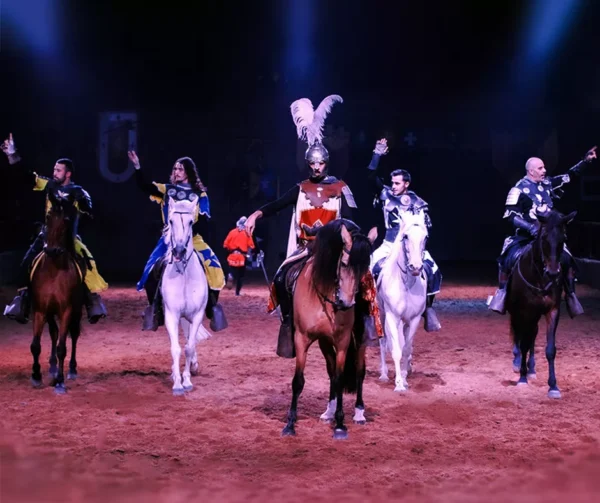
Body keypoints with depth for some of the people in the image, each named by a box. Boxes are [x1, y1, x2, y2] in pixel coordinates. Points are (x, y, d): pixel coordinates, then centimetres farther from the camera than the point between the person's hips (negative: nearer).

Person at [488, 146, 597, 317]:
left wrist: (586, 160, 8)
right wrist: (530, 227, -26)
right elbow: (510, 215, -14)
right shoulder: (520, 189, -10)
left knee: (566, 259, -9)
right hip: (525, 236, -5)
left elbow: (569, 176, 16)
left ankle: (571, 295, 3)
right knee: (509, 258, -27)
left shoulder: (547, 184, 7)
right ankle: (502, 291, -11)